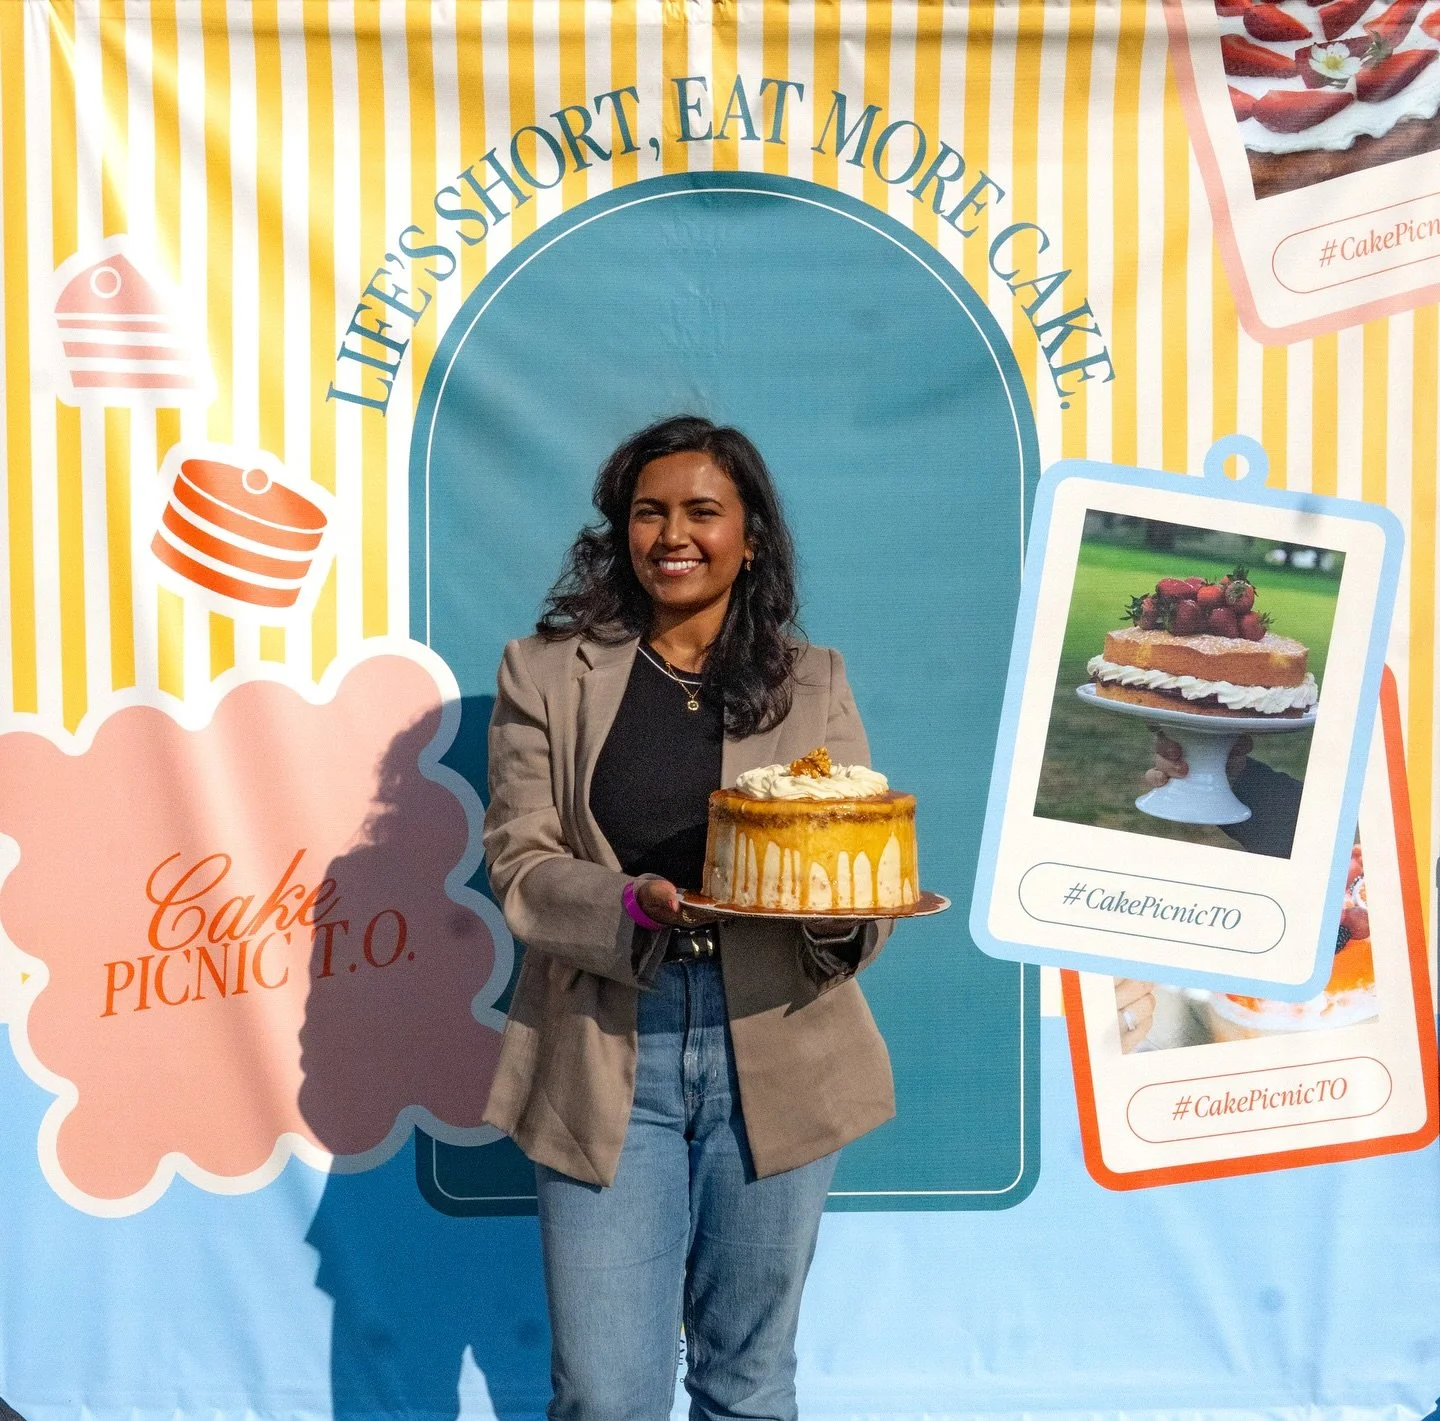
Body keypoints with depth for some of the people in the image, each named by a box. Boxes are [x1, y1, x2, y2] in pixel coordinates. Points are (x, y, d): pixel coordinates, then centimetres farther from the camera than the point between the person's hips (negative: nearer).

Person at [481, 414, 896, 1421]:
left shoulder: (812, 680, 8)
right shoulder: (546, 673, 3)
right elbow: (520, 864, -3)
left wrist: (843, 914, -19)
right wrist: (636, 903, -21)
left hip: (775, 1051, 2)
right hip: (608, 1051, -1)